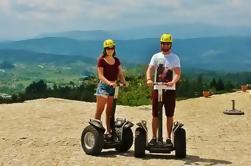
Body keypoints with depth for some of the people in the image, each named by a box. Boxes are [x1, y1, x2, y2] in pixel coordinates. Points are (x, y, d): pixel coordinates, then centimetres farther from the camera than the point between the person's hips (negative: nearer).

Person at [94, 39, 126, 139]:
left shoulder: (116, 60, 12)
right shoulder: (101, 60, -6)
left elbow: (120, 74, 10)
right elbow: (100, 75, -14)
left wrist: (124, 82, -10)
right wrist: (109, 82, -29)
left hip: (113, 87, 6)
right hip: (103, 86, -5)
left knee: (110, 111, 10)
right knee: (99, 110, -8)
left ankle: (109, 131, 15)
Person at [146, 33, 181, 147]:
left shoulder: (175, 58, 3)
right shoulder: (156, 57, 6)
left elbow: (178, 73, -8)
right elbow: (150, 69, -6)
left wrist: (173, 82, -29)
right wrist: (149, 79, -27)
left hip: (170, 90, -1)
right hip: (157, 89, 1)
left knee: (169, 116, 4)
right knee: (155, 115, 4)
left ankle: (168, 138, 13)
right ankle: (154, 138, 13)